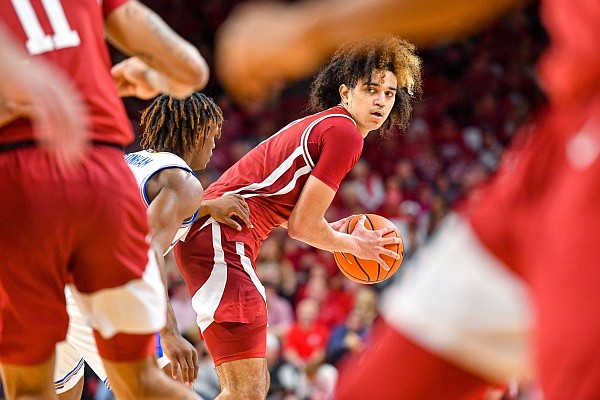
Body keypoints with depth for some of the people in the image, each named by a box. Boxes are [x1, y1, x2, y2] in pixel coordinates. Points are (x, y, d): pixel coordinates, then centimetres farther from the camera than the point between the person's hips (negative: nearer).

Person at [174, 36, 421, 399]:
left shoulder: (320, 125, 21)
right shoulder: (345, 133, -10)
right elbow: (302, 226, -10)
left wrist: (334, 231, 20)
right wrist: (355, 245, 7)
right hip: (220, 237, -11)